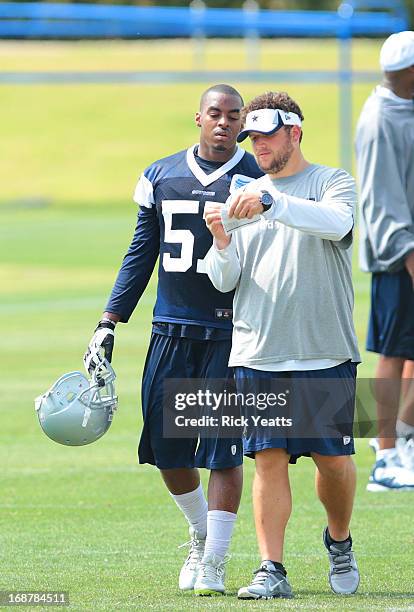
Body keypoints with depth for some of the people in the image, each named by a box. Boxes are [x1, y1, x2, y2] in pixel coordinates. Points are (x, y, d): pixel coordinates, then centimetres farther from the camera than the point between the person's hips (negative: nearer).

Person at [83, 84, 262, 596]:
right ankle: (201, 535, 29)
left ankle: (214, 562, 3)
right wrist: (108, 325, 11)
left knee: (224, 450, -5)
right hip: (171, 330, 3)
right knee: (165, 447, 5)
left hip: (231, 333, -3)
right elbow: (142, 254, 14)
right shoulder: (162, 177, 9)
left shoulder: (258, 182, -1)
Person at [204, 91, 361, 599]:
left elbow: (336, 222, -22)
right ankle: (271, 569, -4)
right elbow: (225, 281, 11)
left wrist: (271, 203, -32)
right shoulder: (245, 198, 15)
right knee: (269, 459, -4)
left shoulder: (332, 183, 3)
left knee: (333, 458, 1)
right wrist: (222, 244, -11)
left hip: (325, 353, -3)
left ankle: (339, 542, 27)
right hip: (258, 354, 3)